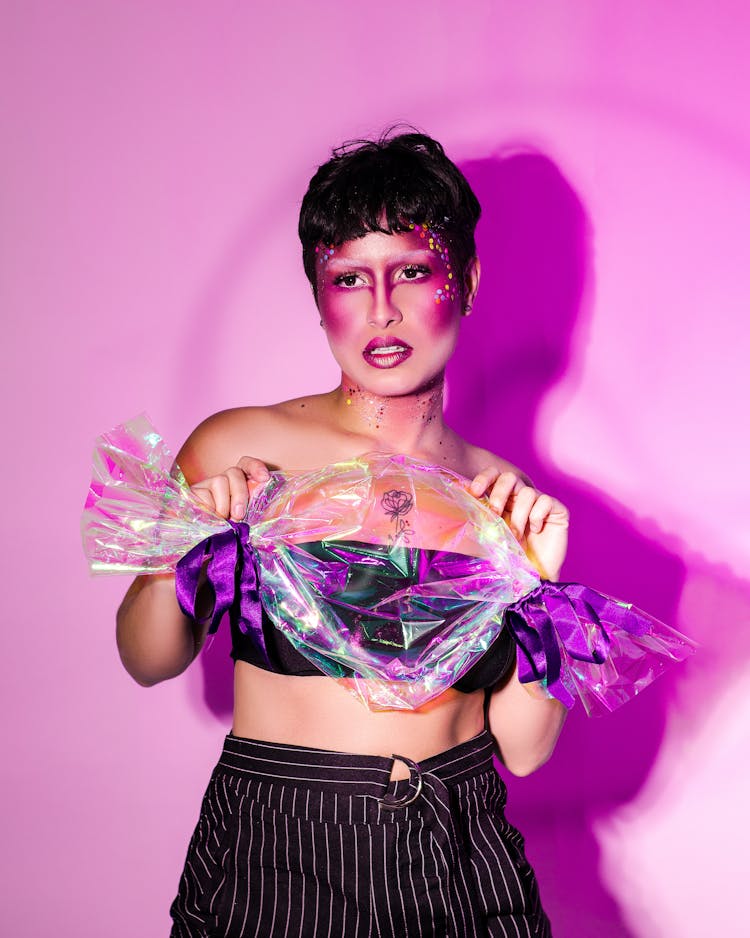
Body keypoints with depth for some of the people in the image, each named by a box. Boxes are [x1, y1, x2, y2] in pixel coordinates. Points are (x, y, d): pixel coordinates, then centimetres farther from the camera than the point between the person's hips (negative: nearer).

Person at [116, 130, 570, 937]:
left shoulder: (505, 499, -2)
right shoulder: (238, 449, -8)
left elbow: (522, 749, -2)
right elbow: (149, 662, 2)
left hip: (460, 868, 2)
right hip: (275, 861, -1)